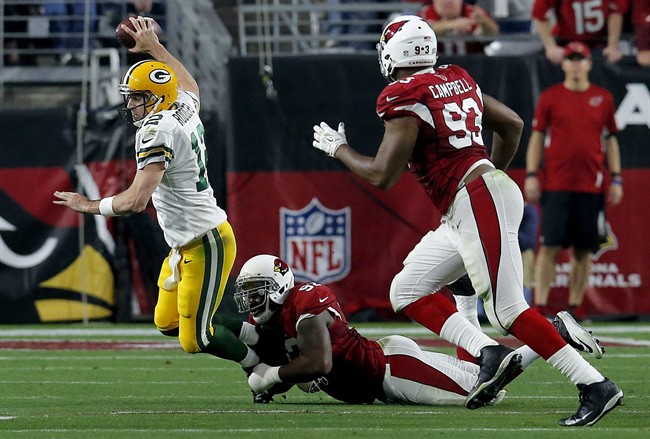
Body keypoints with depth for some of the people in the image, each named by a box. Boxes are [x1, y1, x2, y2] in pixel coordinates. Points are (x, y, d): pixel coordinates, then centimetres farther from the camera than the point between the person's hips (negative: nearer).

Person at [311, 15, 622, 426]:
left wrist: (338, 148, 6)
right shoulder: (456, 80, 15)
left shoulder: (405, 99, -10)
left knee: (508, 309, -12)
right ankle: (488, 353, -1)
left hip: (478, 202, -10)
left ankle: (596, 387, -13)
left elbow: (382, 175, -11)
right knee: (407, 291, 13)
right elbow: (513, 124, 22)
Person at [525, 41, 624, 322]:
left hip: (591, 185, 2)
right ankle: (539, 306, -8)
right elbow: (537, 138, 6)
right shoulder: (549, 97, 6)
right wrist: (531, 175, -2)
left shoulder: (603, 98, 11)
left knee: (583, 249, 3)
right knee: (550, 246, -7)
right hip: (556, 184, -2)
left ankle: (575, 306, 9)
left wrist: (616, 179, 8)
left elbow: (611, 140, 14)